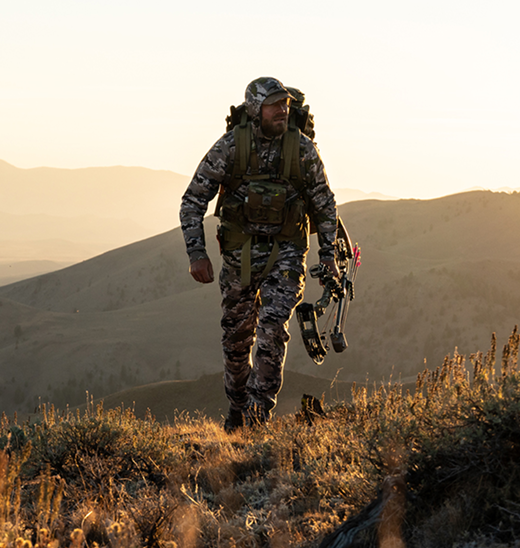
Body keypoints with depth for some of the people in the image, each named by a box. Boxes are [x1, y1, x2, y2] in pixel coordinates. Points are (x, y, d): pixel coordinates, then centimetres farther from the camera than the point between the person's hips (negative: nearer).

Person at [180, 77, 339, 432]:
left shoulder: (303, 149, -7)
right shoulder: (230, 147, -10)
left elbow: (325, 203, 6)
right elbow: (193, 201, -6)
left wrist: (328, 255, 4)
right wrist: (197, 253, -14)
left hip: (286, 252, -1)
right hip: (240, 252, 1)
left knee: (273, 329, -17)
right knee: (238, 336, 10)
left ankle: (260, 411, -10)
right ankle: (237, 406, 32)